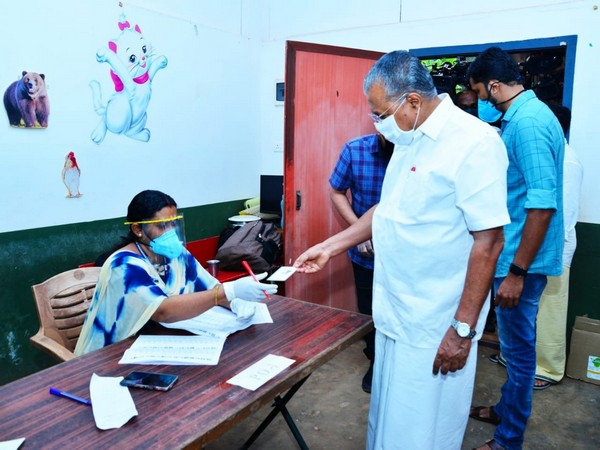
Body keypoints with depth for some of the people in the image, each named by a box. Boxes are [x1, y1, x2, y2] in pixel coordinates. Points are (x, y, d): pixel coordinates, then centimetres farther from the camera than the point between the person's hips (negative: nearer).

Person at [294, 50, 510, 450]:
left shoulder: (475, 142, -18)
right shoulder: (409, 140, 8)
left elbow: (488, 241, -20)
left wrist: (463, 329, -18)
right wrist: (331, 247, 14)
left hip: (435, 326, -7)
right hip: (395, 312, 8)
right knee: (389, 413, 21)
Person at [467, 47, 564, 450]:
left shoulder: (528, 123, -21)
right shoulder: (527, 114, 10)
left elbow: (543, 203, -26)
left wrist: (517, 271, -23)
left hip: (522, 259, -10)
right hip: (514, 253, 10)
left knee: (518, 347, 5)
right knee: (515, 343, 23)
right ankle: (508, 408, 42)